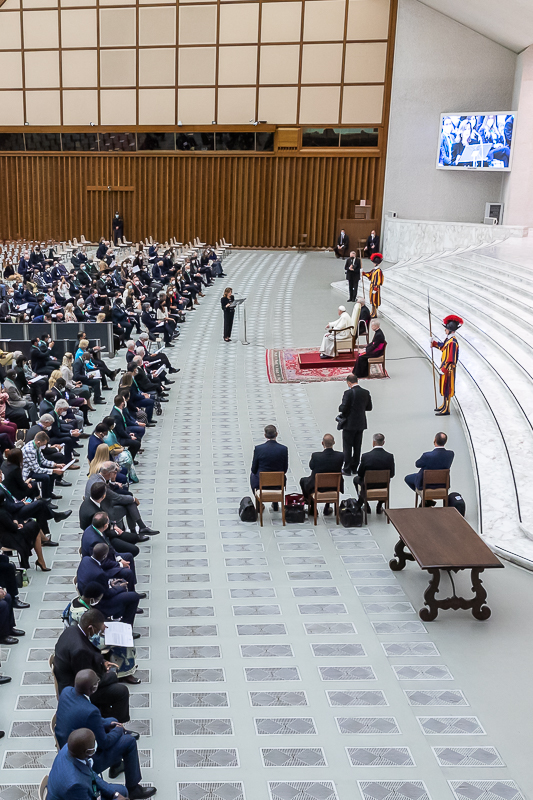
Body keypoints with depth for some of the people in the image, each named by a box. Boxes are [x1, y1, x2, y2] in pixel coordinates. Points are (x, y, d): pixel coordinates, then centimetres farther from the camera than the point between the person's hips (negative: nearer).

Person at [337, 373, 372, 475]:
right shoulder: (366, 392, 0)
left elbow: (343, 408, -19)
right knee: (357, 447, 14)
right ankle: (354, 468, 23)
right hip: (361, 424, 6)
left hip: (349, 424, -6)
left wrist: (340, 408, 2)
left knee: (347, 447, 4)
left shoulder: (348, 393, -18)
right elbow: (369, 407, 7)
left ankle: (347, 469, 8)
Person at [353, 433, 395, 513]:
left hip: (368, 486, -2)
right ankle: (379, 506, 34)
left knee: (356, 479, 31)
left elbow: (360, 474, -8)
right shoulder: (390, 456, -16)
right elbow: (392, 474, -5)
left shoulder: (365, 456, -21)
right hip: (384, 486, 2)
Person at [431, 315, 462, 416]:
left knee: (447, 389, -2)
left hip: (448, 369, -10)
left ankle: (446, 410, 5)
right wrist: (434, 342, 14)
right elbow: (442, 347, 25)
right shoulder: (448, 339, 5)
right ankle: (444, 405, 35)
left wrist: (444, 369, -25)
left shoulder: (453, 342, -25)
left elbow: (451, 359, -26)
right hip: (445, 367, 10)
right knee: (444, 387, 21)